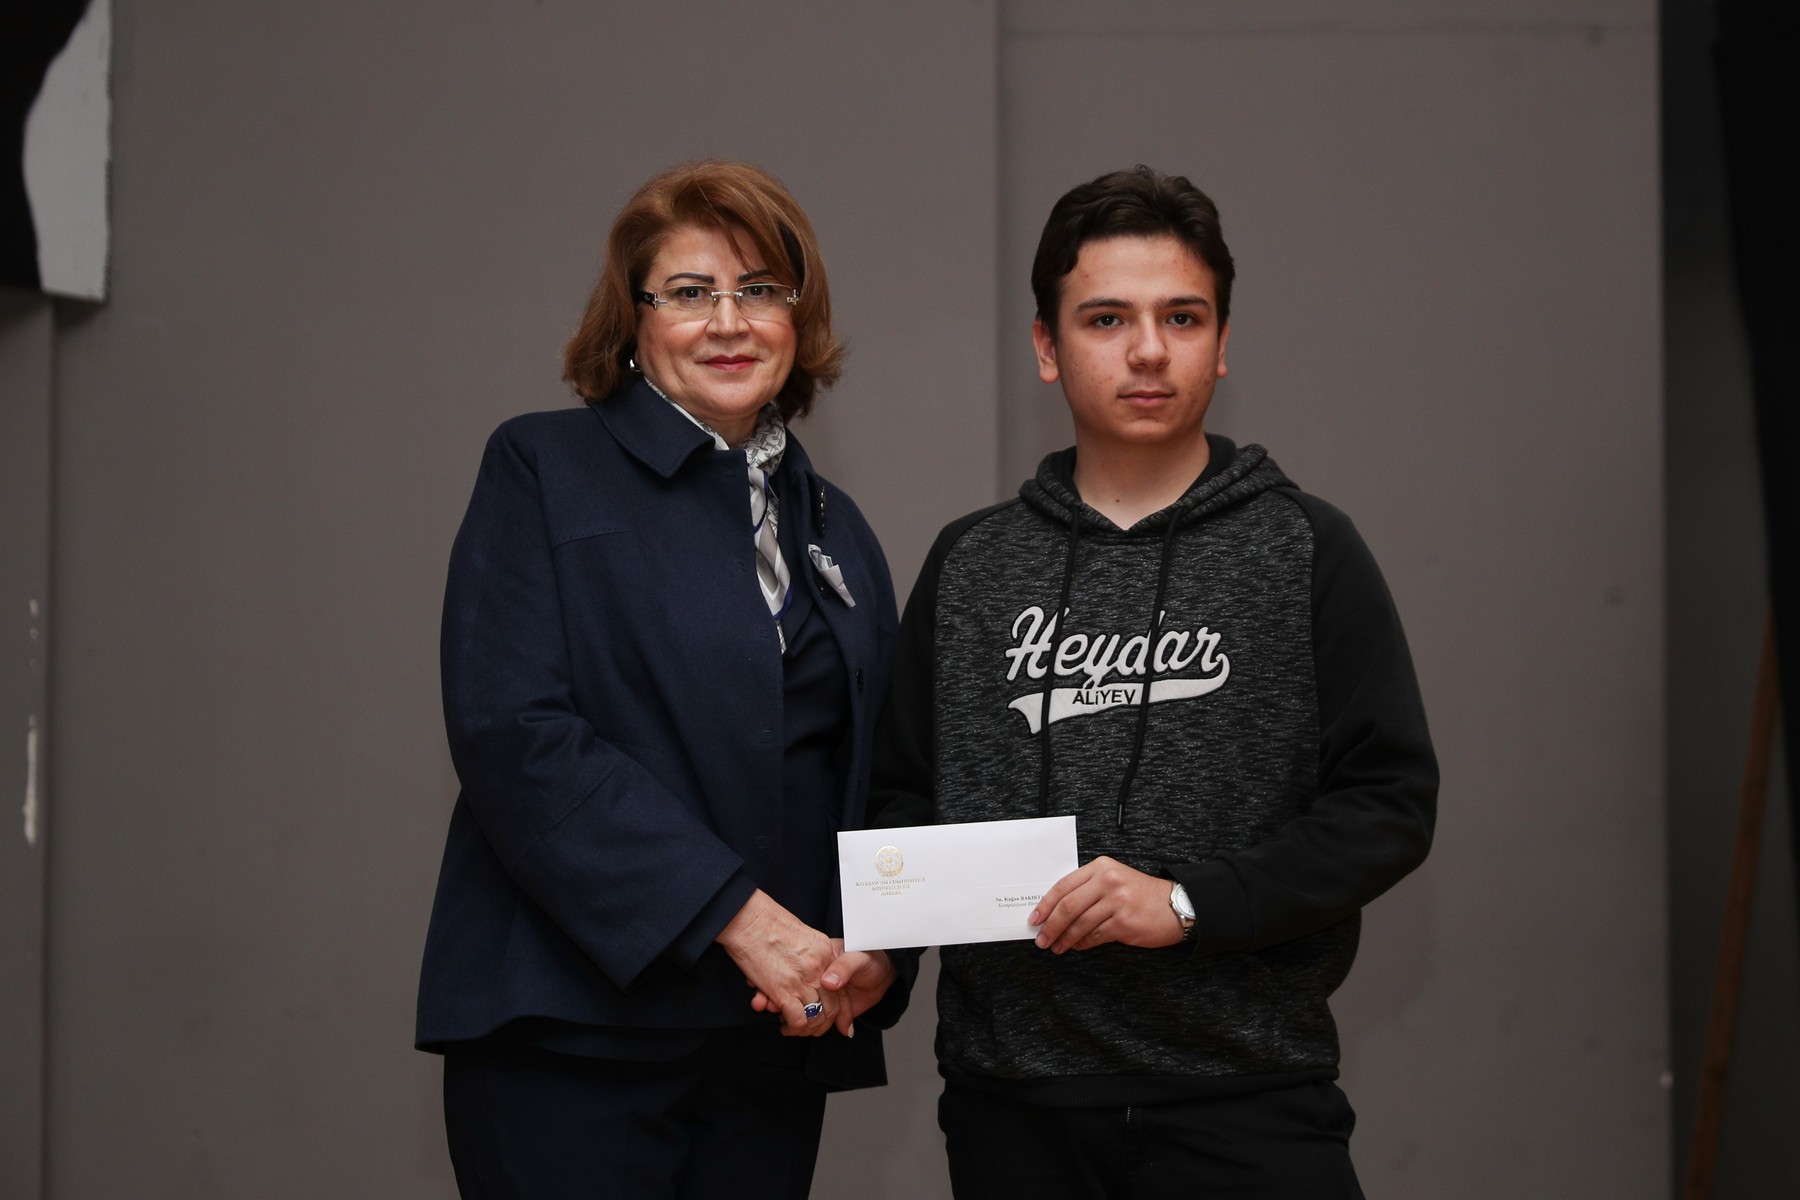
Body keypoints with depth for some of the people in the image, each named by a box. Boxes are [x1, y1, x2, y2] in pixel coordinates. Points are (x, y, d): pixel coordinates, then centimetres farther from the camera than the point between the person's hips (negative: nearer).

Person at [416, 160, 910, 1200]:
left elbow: (877, 780, 17)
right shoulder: (544, 470, 0)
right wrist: (738, 915, -17)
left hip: (775, 1043, 5)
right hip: (573, 1034, -5)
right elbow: (513, 733, -12)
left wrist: (875, 953, -3)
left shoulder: (834, 528, 17)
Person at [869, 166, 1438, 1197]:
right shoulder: (968, 567, 11)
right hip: (1014, 1101, 2)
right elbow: (900, 794, 15)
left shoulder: (1305, 551, 3)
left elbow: (1391, 801, -3)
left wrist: (1190, 902, -13)